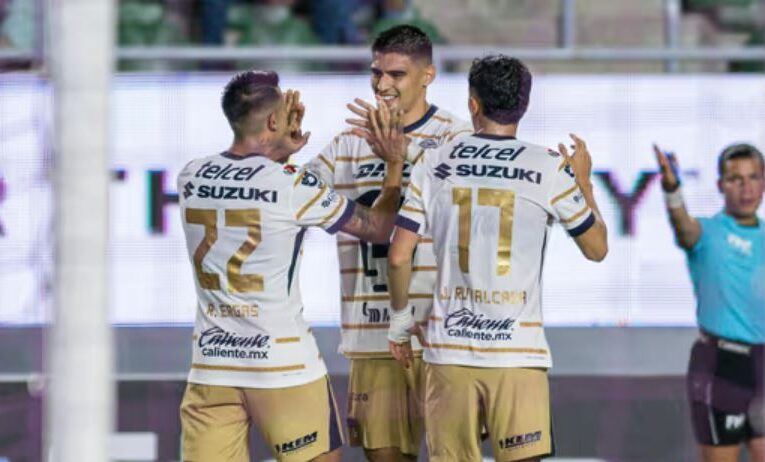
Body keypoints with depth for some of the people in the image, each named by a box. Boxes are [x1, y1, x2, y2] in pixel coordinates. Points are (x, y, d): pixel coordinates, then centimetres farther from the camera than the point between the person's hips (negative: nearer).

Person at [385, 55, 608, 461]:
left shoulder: (434, 166, 2)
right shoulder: (549, 170, -3)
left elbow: (399, 256, 1)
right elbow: (597, 248, 8)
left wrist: (400, 319, 17)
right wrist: (583, 182, 23)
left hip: (448, 349, 2)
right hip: (518, 351, -2)